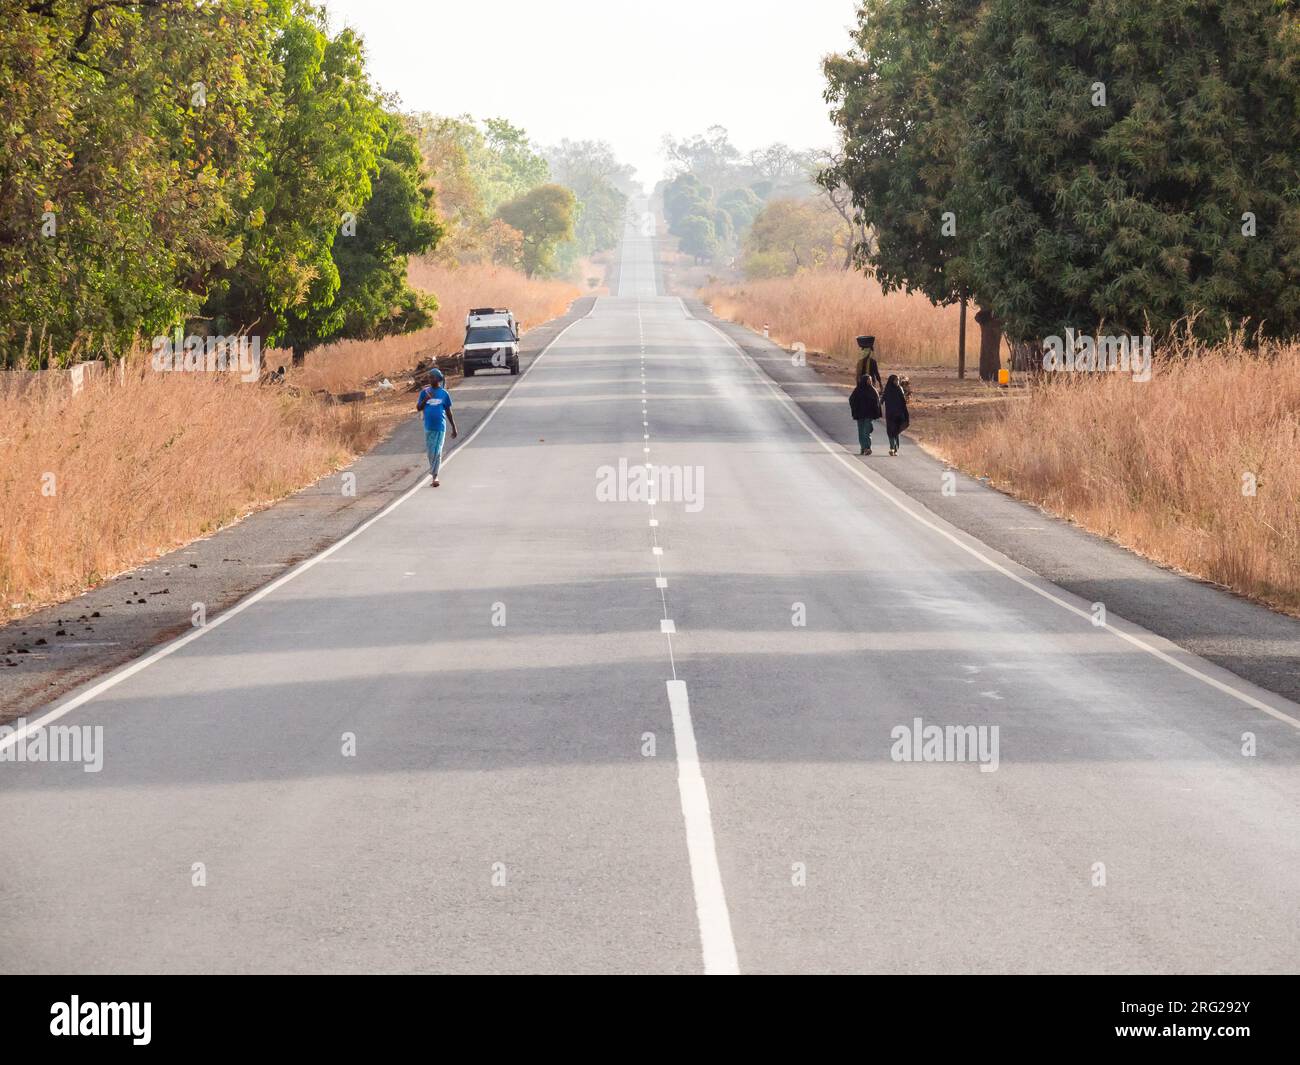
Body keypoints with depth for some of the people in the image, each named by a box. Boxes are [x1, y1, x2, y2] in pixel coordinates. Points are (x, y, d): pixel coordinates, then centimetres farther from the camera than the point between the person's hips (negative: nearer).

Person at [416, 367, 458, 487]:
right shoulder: (425, 392, 5)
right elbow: (418, 408, 5)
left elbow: (448, 412, 8)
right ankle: (433, 471, 24)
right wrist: (426, 399, -12)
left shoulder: (444, 394, 2)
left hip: (440, 426, -2)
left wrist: (454, 428, 10)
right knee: (430, 451, 8)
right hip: (428, 426, 2)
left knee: (437, 451, -6)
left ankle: (435, 475, -2)